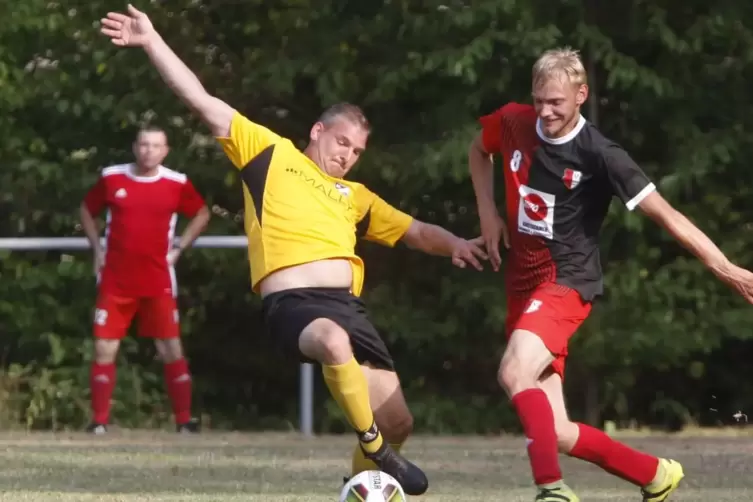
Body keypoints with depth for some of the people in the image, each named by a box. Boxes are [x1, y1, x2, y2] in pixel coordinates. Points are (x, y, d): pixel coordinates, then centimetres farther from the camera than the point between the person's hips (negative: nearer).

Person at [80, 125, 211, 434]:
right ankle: (99, 421, 4)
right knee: (104, 348, -2)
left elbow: (202, 214, 14)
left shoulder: (177, 184, -2)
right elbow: (87, 210, 16)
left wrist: (178, 249, 5)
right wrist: (97, 249, 6)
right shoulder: (112, 179, 0)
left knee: (172, 349, -1)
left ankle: (184, 420, 4)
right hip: (115, 281, 1)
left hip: (158, 281, -1)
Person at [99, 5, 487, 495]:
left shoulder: (355, 196, 28)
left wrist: (455, 244, 6)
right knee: (334, 341, -41)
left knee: (397, 422, 0)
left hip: (347, 305, 6)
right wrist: (152, 42, 6)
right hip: (293, 302, -6)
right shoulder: (271, 153, 15)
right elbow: (205, 104, 12)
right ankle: (375, 450, -22)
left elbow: (415, 232, 28)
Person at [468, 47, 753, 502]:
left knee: (515, 373, -34)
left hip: (567, 281, -6)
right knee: (556, 433, 1)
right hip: (523, 284, 6)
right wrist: (488, 213, 10)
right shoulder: (512, 123, 0)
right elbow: (479, 151, 25)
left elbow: (665, 214, -15)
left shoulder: (599, 155, -14)